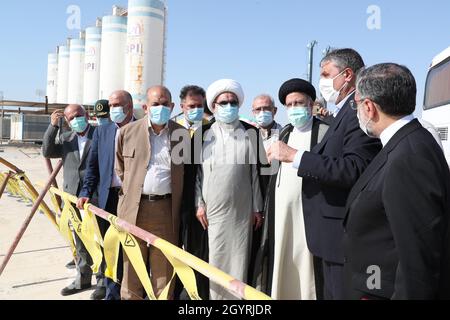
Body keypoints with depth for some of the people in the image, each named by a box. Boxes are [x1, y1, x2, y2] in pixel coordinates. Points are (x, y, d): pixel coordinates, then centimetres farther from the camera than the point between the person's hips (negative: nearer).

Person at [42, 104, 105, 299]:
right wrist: (53, 126, -6)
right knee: (80, 241, 15)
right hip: (73, 197, 5)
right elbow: (47, 152, 1)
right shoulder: (65, 138, 14)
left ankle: (103, 281, 14)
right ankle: (83, 278, 28)